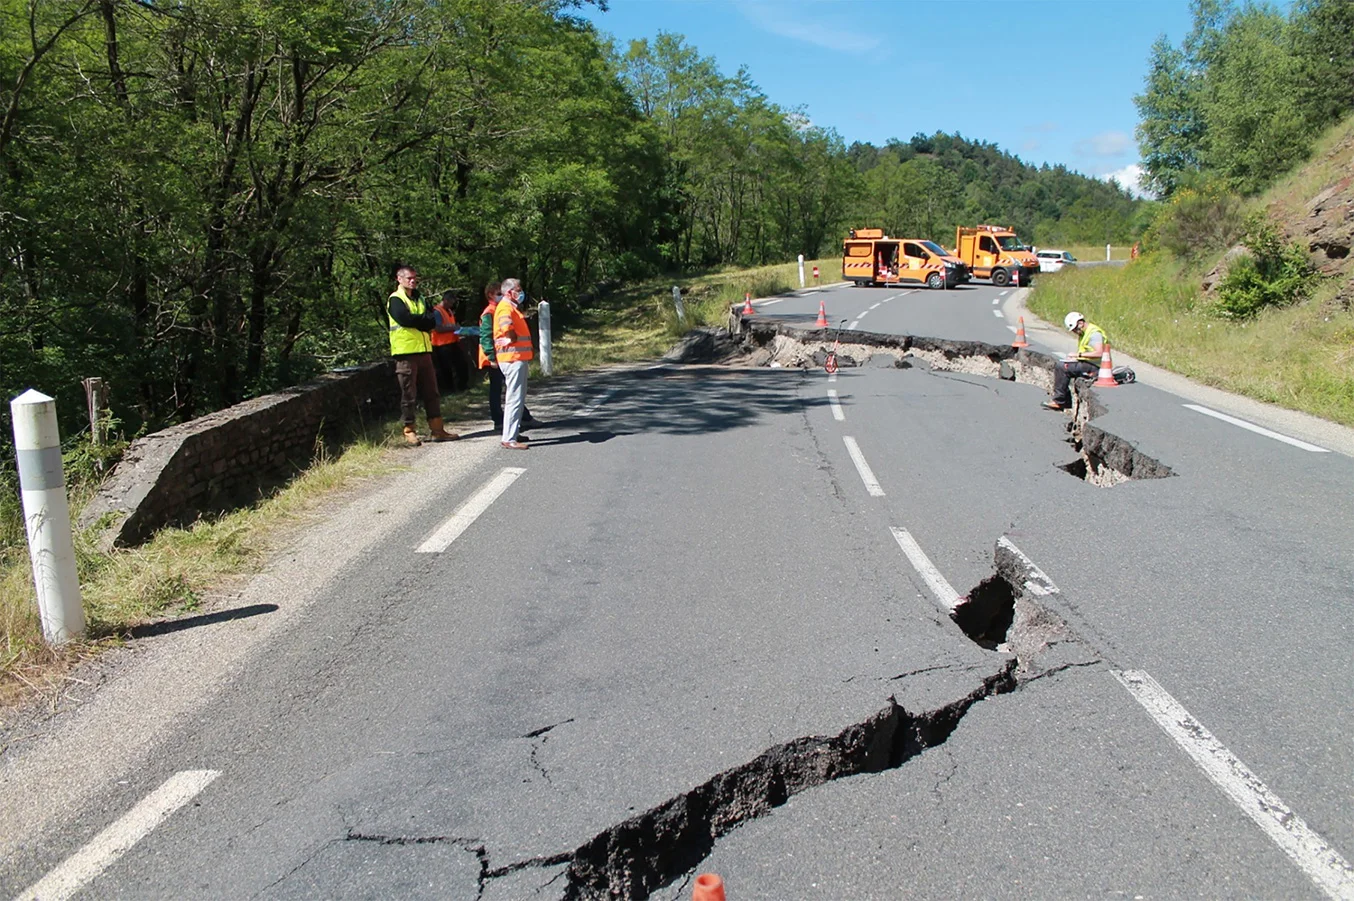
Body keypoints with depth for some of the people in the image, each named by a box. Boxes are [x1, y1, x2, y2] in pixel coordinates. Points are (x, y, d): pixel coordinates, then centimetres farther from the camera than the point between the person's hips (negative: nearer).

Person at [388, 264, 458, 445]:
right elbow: (406, 318, -19)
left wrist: (416, 321, -10)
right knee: (409, 394, -2)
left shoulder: (419, 298, 19)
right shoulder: (395, 299, -2)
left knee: (431, 392, 7)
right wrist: (426, 319, -6)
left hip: (424, 350, 7)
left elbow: (433, 321, 7)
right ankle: (409, 431, 7)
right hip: (405, 352, -7)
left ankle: (437, 430, 12)